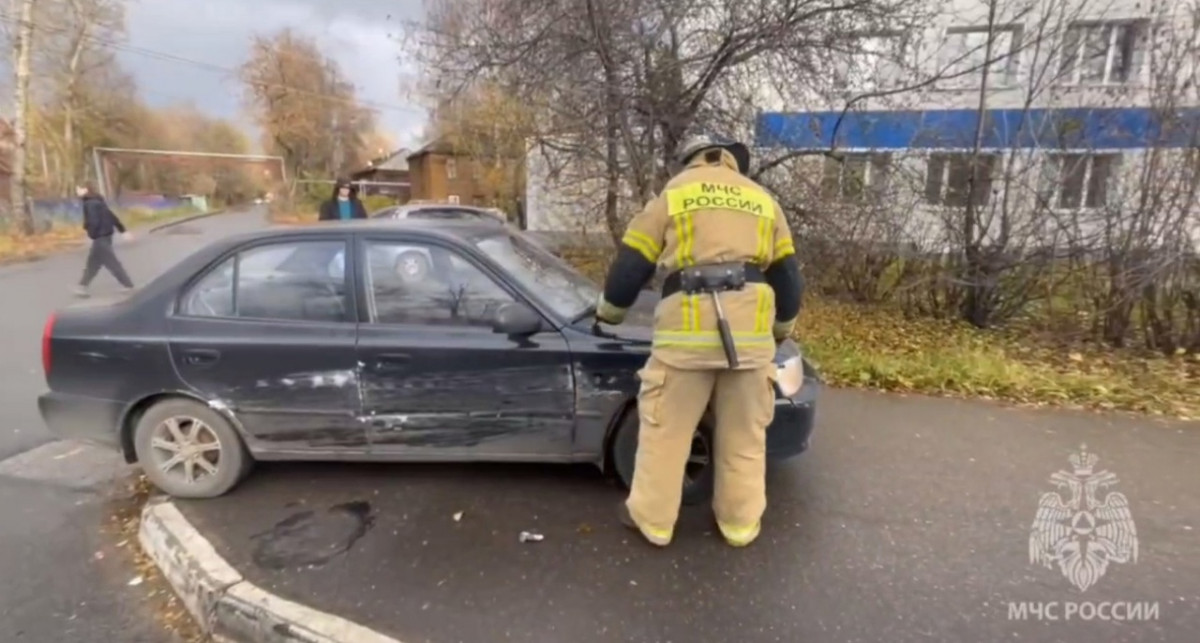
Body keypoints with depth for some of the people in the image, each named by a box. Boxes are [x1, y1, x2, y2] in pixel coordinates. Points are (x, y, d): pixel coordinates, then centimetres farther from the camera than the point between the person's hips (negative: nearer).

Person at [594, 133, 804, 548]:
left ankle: (652, 518, 22)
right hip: (751, 328, 3)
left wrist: (608, 312, 27)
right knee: (745, 434, 16)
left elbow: (631, 265, 10)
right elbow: (788, 278, 23)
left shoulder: (673, 192, 13)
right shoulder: (763, 200, 21)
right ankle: (741, 523, 29)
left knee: (665, 428, 10)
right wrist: (780, 329, 39)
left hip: (688, 327, -3)